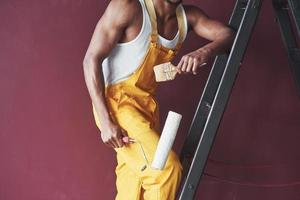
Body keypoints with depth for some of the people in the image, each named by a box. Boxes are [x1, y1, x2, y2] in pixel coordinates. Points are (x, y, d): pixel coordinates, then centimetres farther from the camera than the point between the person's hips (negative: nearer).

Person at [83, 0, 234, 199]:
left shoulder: (188, 16, 3)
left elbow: (229, 35, -3)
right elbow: (92, 59, -16)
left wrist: (203, 53, -27)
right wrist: (106, 121, -23)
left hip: (147, 105, 7)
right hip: (116, 100, -7)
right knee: (166, 167, -19)